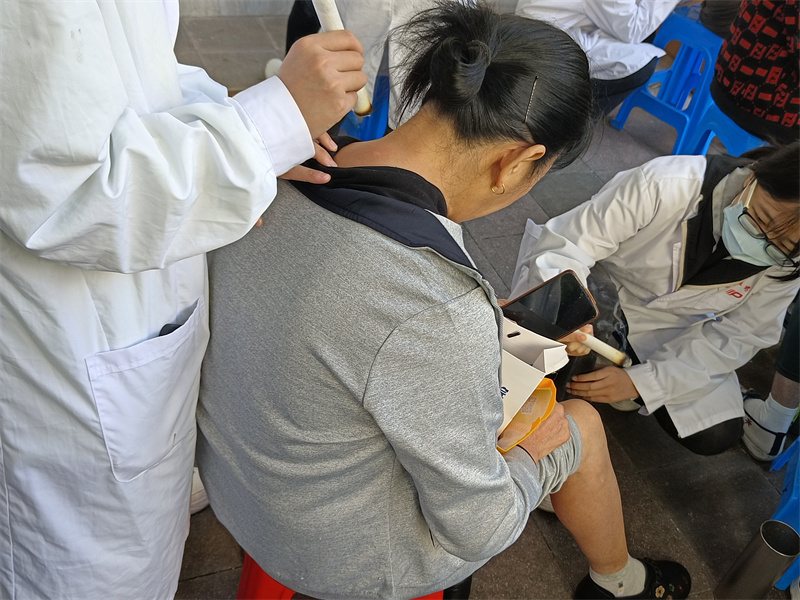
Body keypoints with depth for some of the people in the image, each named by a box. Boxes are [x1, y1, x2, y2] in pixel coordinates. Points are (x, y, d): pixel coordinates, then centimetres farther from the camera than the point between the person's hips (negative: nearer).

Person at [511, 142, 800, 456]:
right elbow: (562, 247, -31)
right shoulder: (667, 185, -33)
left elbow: (738, 335, -11)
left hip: (674, 328, 3)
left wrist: (640, 381, -23)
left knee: (717, 436, -11)